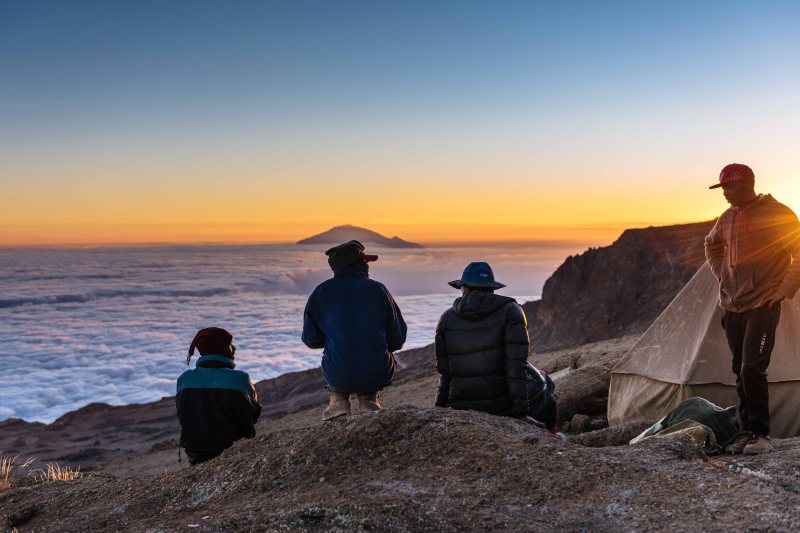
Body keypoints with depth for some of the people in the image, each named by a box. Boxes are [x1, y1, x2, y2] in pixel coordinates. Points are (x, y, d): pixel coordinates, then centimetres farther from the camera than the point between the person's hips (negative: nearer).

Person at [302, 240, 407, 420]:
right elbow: (397, 340, 1)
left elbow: (311, 339, 4)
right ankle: (369, 399, 16)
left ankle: (338, 401, 17)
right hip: (377, 376, -1)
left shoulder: (322, 292, 0)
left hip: (338, 378, 1)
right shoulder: (378, 290, -2)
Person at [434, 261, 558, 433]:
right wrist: (520, 412, -12)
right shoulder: (510, 312, -6)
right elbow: (516, 365, -13)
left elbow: (444, 372, 4)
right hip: (502, 404, -3)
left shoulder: (447, 319, 2)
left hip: (460, 407, 3)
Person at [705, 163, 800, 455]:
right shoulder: (727, 219, 10)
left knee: (752, 370, -15)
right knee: (741, 372, 10)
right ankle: (747, 431, 19)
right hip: (732, 307, 7)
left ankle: (760, 434, -4)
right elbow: (712, 246, 30)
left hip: (762, 306, -7)